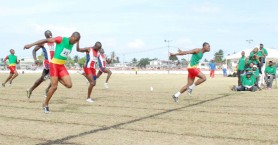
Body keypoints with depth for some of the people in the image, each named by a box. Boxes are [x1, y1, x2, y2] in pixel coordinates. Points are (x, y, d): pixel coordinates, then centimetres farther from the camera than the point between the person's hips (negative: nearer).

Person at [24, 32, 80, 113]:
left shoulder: (72, 44, 4)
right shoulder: (61, 39, -15)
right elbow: (46, 40, -15)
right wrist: (31, 45, -17)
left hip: (62, 66, 6)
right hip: (54, 64, -6)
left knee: (69, 85, -9)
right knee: (54, 86, -8)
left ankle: (58, 78, 18)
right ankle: (45, 104, 10)